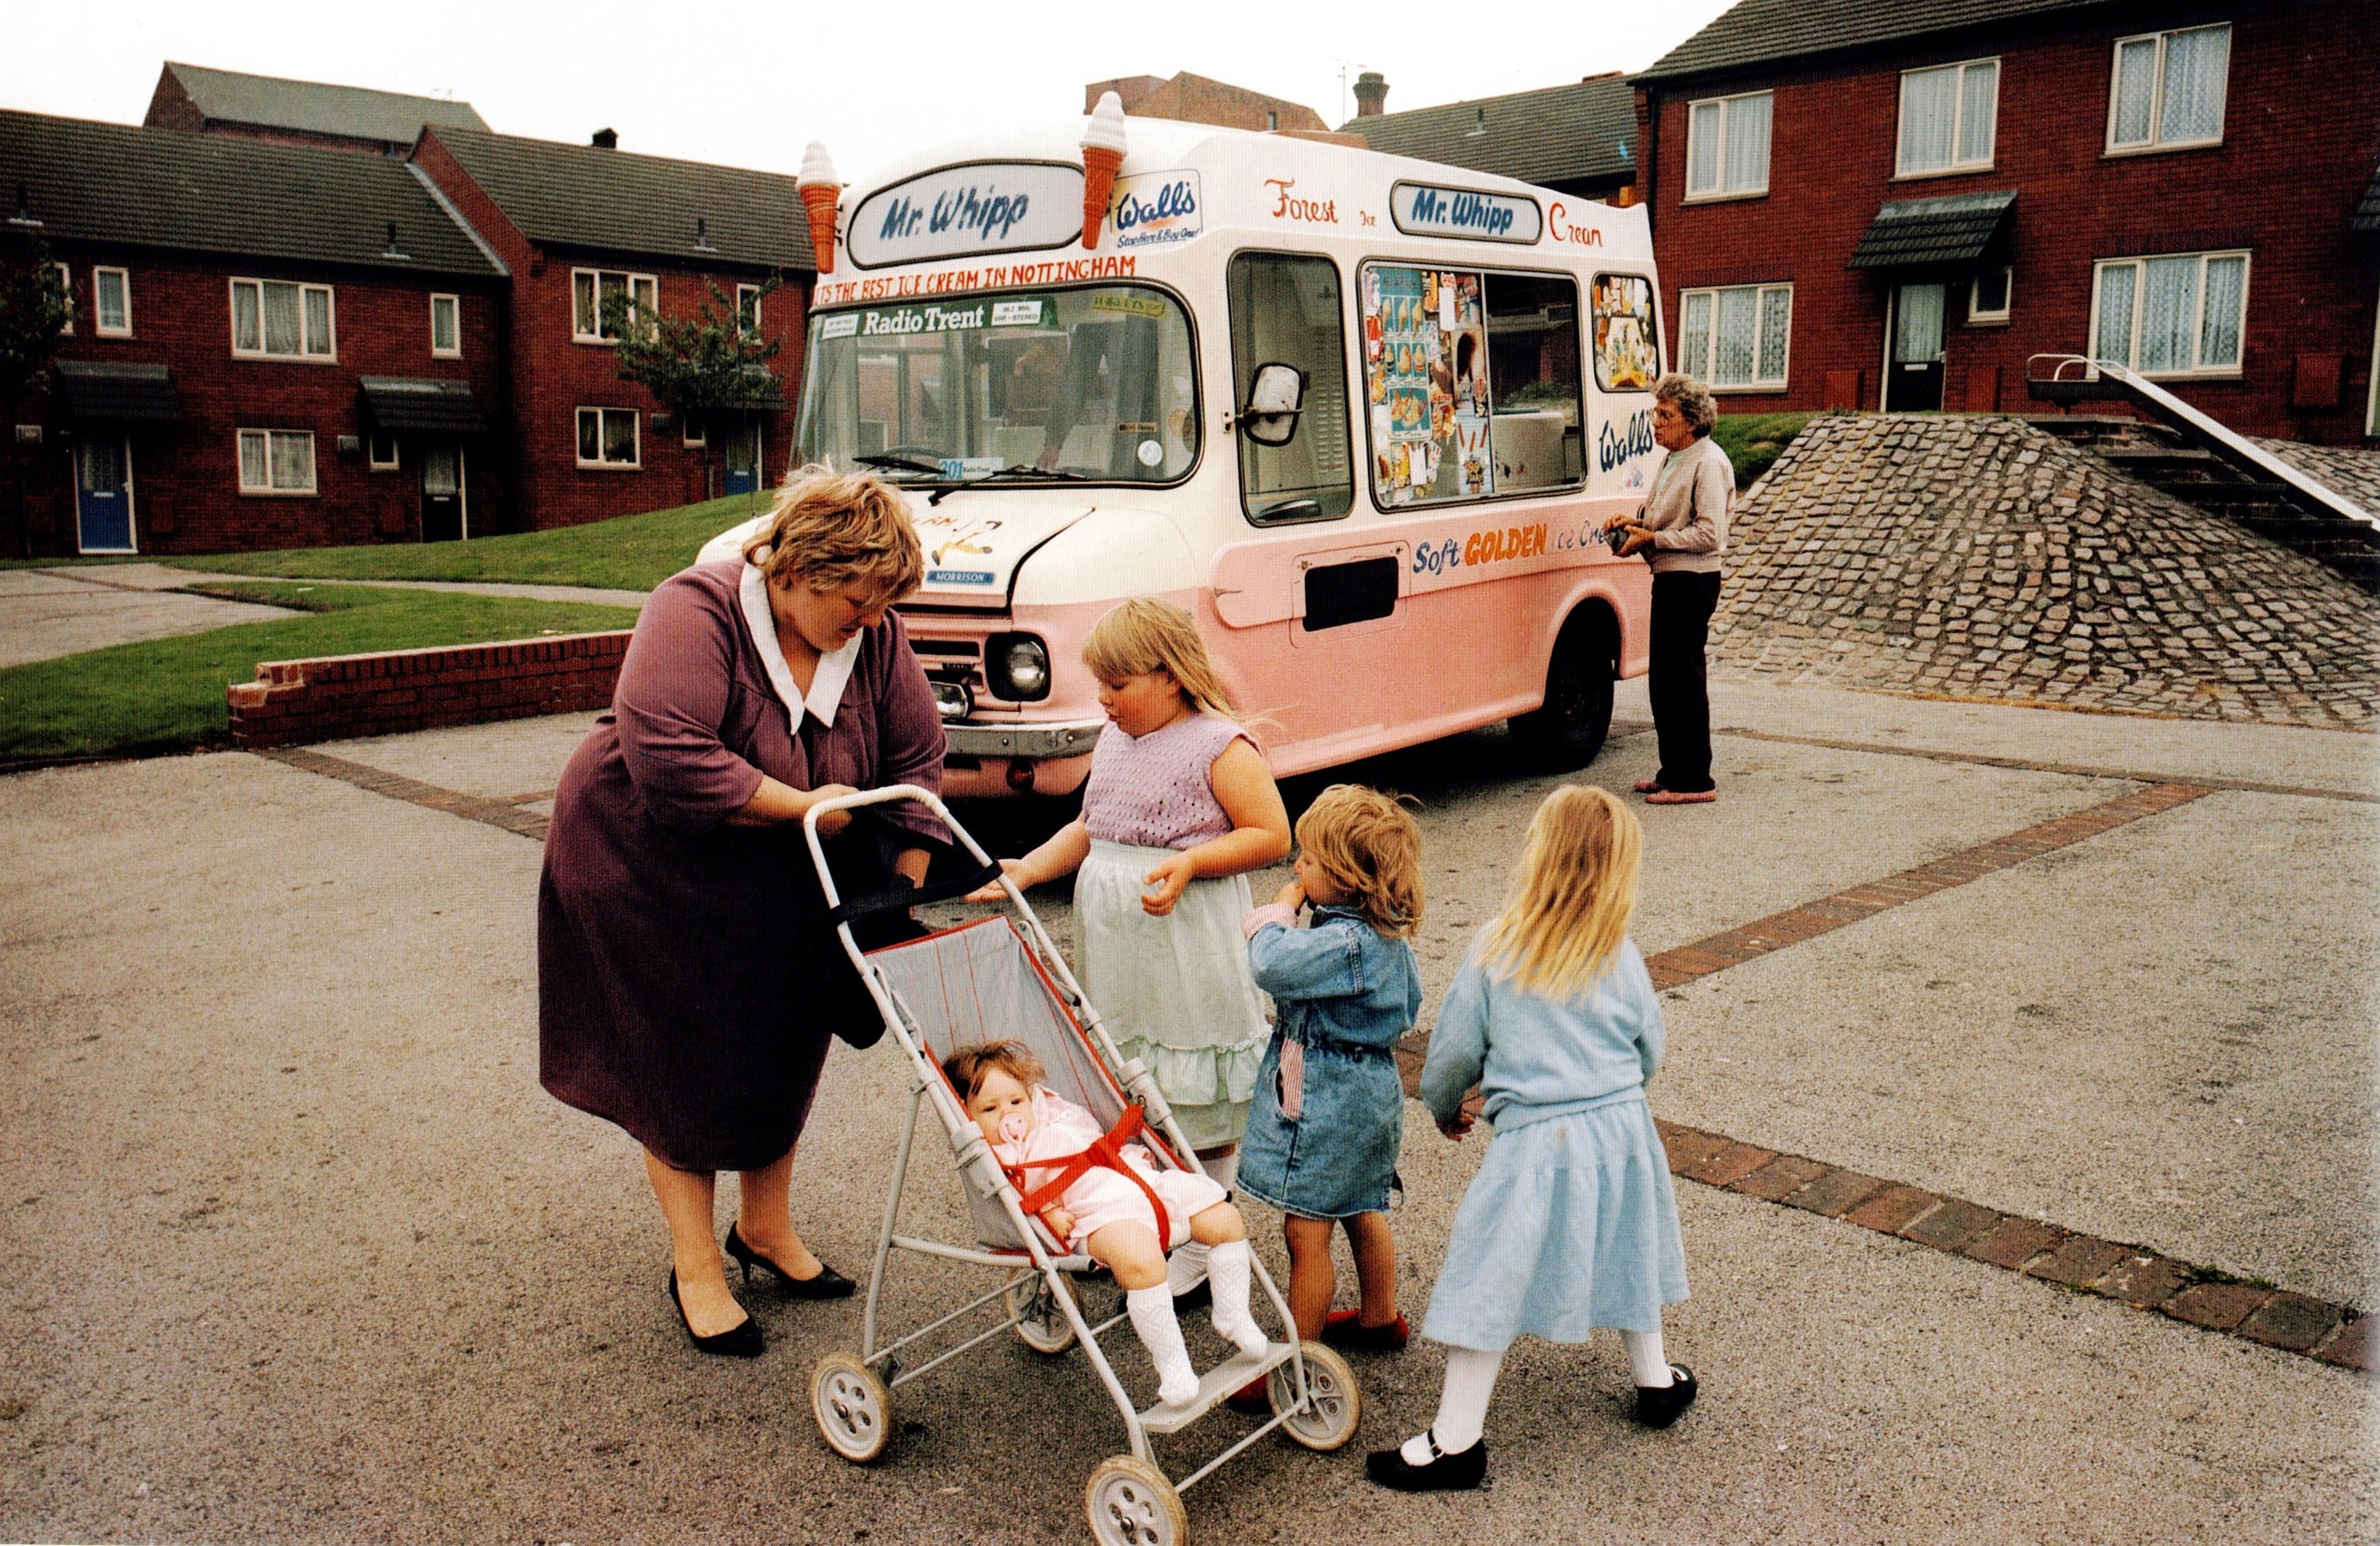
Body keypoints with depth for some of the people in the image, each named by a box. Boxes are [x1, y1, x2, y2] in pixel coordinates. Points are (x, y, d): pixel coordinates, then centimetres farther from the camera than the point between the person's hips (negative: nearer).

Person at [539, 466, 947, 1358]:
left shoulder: (872, 637, -9)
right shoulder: (696, 613, -26)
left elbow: (916, 758, -5)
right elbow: (669, 761, -37)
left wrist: (904, 896, -10)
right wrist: (803, 805, -31)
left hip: (781, 892, 5)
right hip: (652, 873, -5)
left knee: (780, 1057, 14)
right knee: (683, 1071, 6)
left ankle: (766, 1229, 35)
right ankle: (695, 1266, 21)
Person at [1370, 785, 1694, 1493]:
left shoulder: (1496, 948, -9)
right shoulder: (1620, 956, -2)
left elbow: (1456, 1047, -3)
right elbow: (1650, 1051, 11)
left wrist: (1443, 1107, 18)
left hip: (1533, 1139, -4)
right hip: (1621, 1128, 4)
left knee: (1491, 1282, 2)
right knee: (1624, 1252, 25)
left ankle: (1456, 1439, 7)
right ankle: (1656, 1382, 44)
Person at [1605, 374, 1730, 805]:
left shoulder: (1708, 463, -14)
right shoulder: (1673, 459, 16)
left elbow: (1708, 533, -20)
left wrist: (1652, 539, -18)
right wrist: (1635, 521, 8)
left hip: (1692, 583, -10)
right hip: (1669, 579, 10)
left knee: (1685, 680, -6)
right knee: (1663, 680, 14)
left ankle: (1694, 781, 0)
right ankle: (1673, 771, 24)